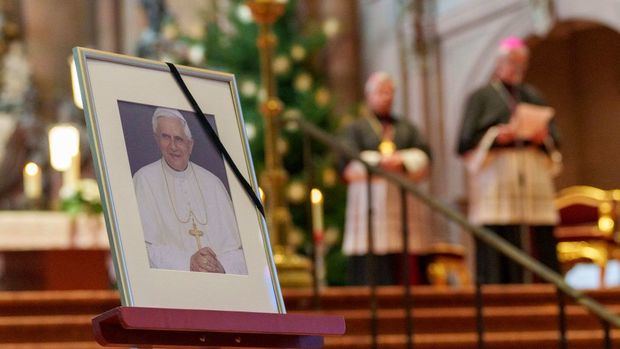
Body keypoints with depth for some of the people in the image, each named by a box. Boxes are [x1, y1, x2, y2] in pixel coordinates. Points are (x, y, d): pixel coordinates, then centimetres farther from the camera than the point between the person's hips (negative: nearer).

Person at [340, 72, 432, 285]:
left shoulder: (407, 128, 24)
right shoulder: (355, 129, 15)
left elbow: (423, 157, 9)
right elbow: (348, 164, 0)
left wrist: (401, 161, -9)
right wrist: (379, 162, -10)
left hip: (405, 201, 3)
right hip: (371, 202, -3)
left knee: (406, 265, -7)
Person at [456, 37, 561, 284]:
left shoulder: (534, 96, 21)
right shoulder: (481, 97, 10)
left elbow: (554, 140, 17)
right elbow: (466, 141, -1)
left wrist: (543, 137, -5)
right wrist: (499, 135, -14)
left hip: (535, 178, 4)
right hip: (495, 178, -4)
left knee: (542, 242, -5)